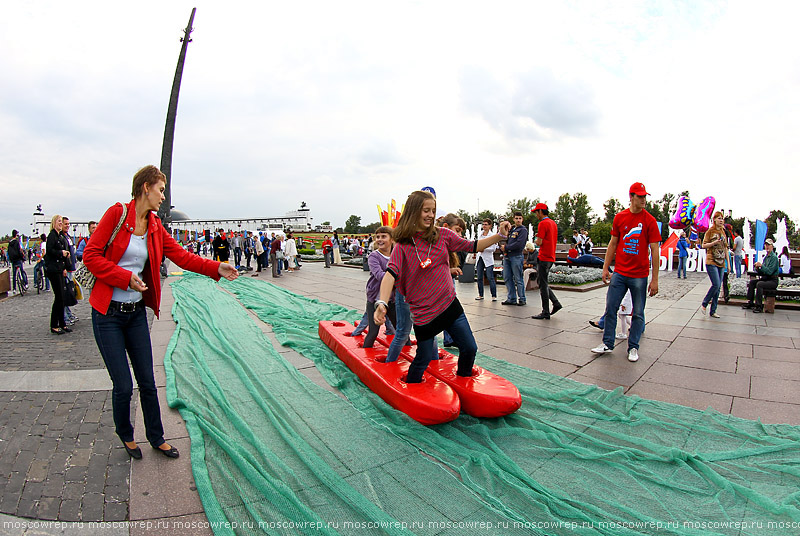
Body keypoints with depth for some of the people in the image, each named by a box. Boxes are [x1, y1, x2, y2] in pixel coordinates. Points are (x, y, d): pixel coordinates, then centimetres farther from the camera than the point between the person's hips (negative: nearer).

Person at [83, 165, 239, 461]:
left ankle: (156, 438, 29)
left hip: (137, 312, 5)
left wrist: (216, 268, -7)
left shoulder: (156, 227, 6)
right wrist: (127, 277, -17)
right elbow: (91, 256, -11)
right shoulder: (117, 214, -10)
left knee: (147, 382, 11)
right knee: (123, 386, 3)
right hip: (108, 314, -5)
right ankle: (125, 435, 32)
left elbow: (182, 256, 3)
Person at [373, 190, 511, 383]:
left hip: (450, 305, 4)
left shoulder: (442, 235, 1)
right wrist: (382, 303, -40)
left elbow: (472, 246, 7)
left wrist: (500, 235, -5)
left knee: (469, 349, 11)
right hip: (423, 313, -4)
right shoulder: (403, 245, -11)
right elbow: (391, 273, -25)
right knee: (423, 360, 7)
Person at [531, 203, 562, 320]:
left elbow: (539, 242, -18)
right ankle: (556, 303, 13)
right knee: (543, 283, 18)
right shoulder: (553, 223, 15)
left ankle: (546, 312, 1)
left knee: (543, 284, -3)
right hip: (551, 257, 9)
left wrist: (537, 239, 3)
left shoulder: (543, 223, -14)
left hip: (544, 258, -9)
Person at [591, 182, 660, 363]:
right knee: (611, 308, 3)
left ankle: (633, 347, 18)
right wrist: (605, 268, 8)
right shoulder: (619, 217, 4)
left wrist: (655, 279, -9)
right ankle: (608, 343, 16)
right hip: (619, 273, 3)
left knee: (638, 313, 6)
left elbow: (654, 251, -5)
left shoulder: (650, 221, -5)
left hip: (639, 276, -2)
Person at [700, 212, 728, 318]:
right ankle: (704, 304, 3)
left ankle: (713, 311, 9)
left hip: (721, 263, 6)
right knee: (716, 285, -17)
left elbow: (725, 248, 18)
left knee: (718, 287, 4)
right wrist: (714, 242, -20)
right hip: (711, 262, -6)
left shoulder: (723, 232, 15)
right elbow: (704, 245, -3)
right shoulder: (710, 231, -1)